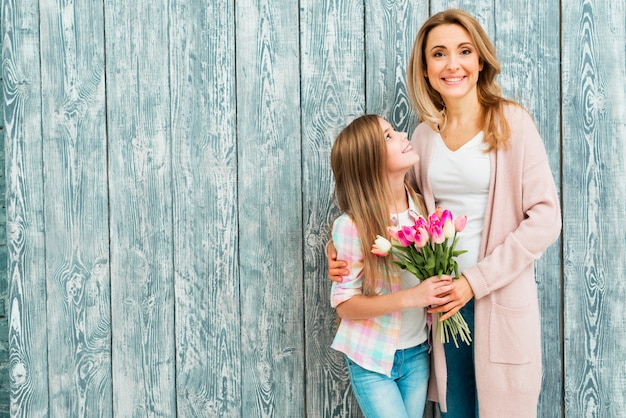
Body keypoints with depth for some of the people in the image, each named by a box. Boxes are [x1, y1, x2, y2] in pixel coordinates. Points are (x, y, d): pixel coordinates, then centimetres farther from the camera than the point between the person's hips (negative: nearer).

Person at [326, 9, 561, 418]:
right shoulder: (425, 135, 7)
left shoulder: (511, 123, -6)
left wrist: (475, 281, -15)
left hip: (502, 298, -4)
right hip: (445, 299, 4)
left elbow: (545, 217, -10)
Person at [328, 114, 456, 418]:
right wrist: (410, 297, -28)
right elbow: (344, 304, -17)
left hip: (417, 354, 5)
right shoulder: (352, 226, -19)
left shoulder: (421, 208, -4)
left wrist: (440, 290, -11)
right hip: (371, 359, -5)